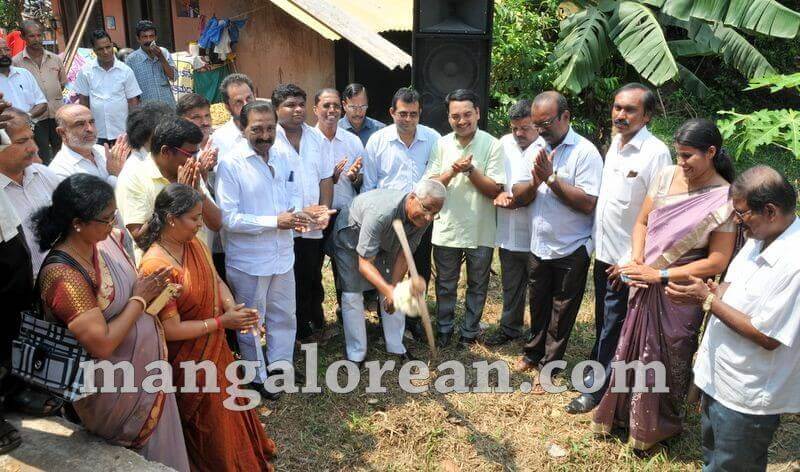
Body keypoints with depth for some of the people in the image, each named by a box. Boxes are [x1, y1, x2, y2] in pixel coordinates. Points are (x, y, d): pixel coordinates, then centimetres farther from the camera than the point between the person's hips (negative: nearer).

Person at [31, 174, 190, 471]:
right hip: (115, 388, -7)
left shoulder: (105, 239, -7)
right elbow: (102, 345, -27)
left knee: (159, 432, 25)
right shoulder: (64, 276, -29)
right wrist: (140, 298, -19)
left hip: (144, 362, 7)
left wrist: (157, 290, -6)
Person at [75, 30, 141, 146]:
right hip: (96, 133, 1)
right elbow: (83, 100, 7)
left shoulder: (125, 70, -1)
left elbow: (133, 101, 2)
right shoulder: (86, 71, 1)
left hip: (122, 132, 0)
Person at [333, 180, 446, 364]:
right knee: (352, 295, -7)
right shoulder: (381, 213, -45)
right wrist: (388, 290, -54)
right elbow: (364, 263, -41)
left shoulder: (422, 219, -25)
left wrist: (395, 288, -20)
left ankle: (396, 347, 19)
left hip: (386, 241, 6)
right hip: (351, 235, -5)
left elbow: (404, 254, -13)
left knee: (395, 291, 5)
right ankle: (356, 356, 5)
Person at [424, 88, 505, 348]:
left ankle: (470, 331, 32)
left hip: (480, 231, -2)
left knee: (477, 286, 14)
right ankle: (444, 328, 34)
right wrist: (453, 171, -20)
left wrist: (470, 170, -23)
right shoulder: (441, 145, -1)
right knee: (445, 285, 16)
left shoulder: (493, 146, -9)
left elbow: (495, 190, -12)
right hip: (447, 228, 2)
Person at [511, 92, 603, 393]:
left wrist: (551, 178, -23)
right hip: (539, 245, 5)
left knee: (562, 312, 9)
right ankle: (534, 352, 38)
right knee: (538, 305, 20)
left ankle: (548, 367, 22)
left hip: (571, 250, -5)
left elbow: (588, 204, -22)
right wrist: (535, 181, -20)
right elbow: (518, 196, 0)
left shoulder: (585, 152, -14)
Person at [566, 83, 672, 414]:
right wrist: (597, 241, 13)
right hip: (604, 252, 7)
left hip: (626, 260, -7)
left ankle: (596, 389, 20)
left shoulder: (656, 153, -19)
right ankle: (599, 368, 40)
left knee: (613, 327, 7)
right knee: (603, 321, 22)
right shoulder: (615, 144, 5)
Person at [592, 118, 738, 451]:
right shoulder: (667, 177, -2)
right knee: (633, 349, 17)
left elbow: (717, 261, -16)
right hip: (644, 286, 5)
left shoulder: (725, 199, -16)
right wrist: (636, 261, -12)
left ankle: (660, 425, 38)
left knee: (668, 360, 13)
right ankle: (624, 412, 40)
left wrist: (660, 275, -18)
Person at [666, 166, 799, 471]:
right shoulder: (758, 239, 0)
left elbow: (768, 337, -26)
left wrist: (708, 300, -20)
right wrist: (705, 294, -9)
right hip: (716, 378, 8)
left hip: (746, 399, -8)